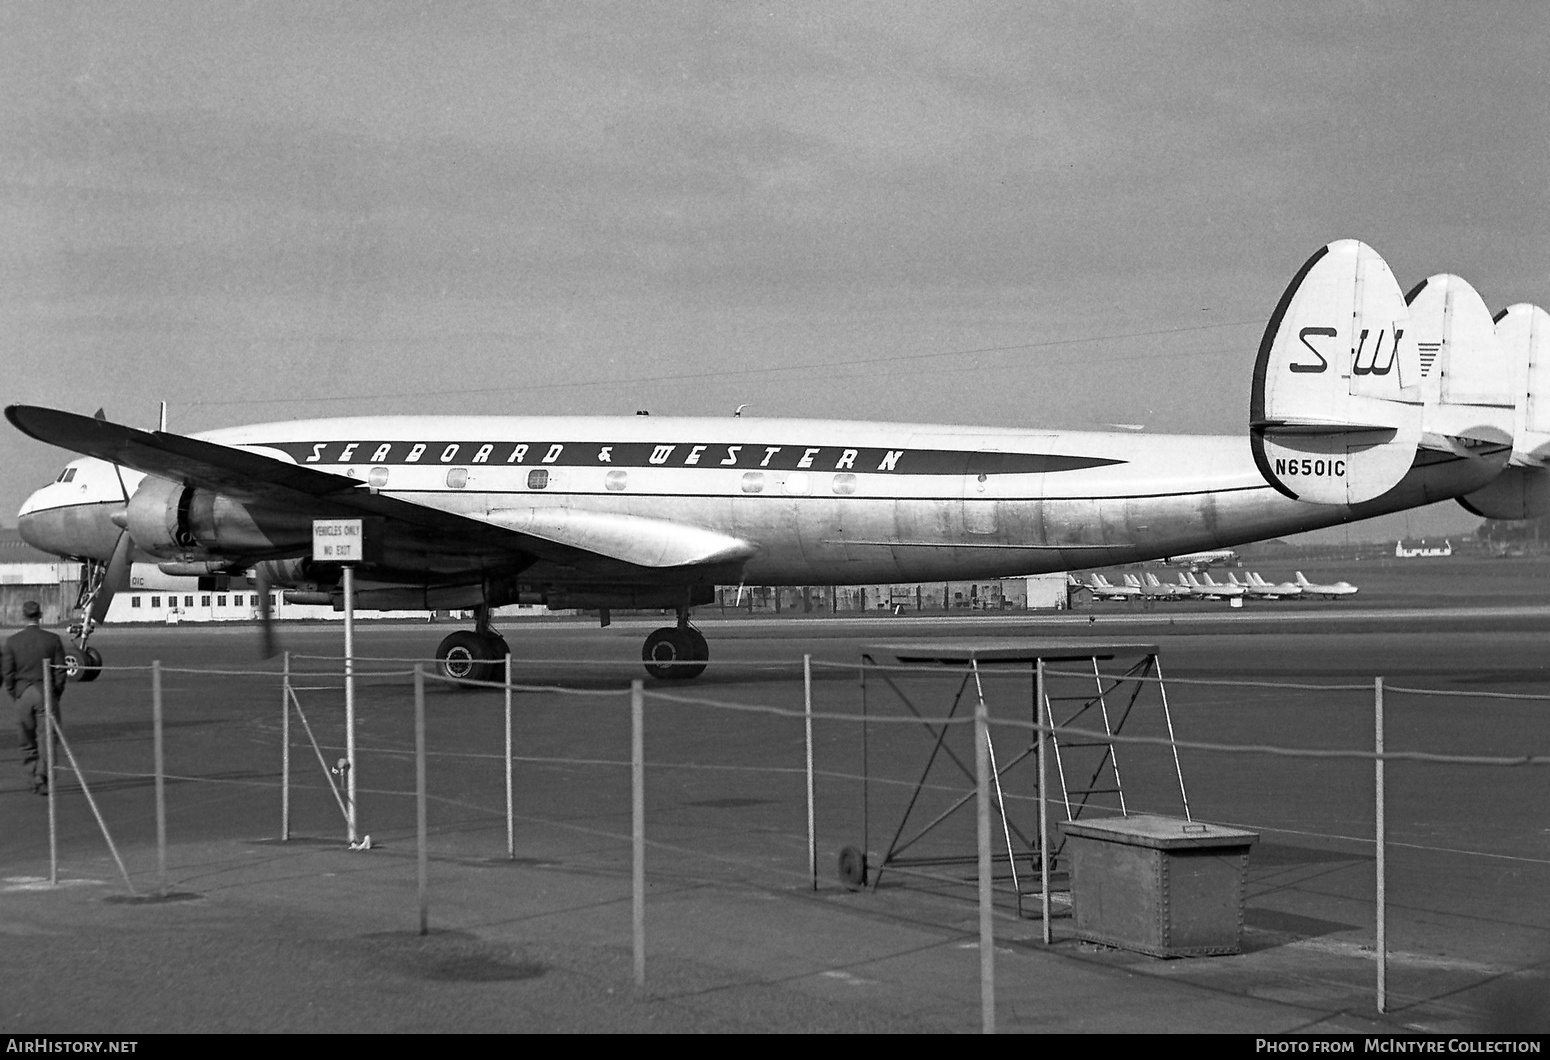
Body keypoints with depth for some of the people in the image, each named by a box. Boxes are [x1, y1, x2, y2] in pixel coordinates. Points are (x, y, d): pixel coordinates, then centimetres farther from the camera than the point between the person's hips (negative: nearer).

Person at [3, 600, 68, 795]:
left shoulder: (13, 641, 0)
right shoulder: (53, 640, -4)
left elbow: (7, 671, 0)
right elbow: (60, 671, -3)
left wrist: (14, 694, 11)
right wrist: (57, 693, 8)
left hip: (23, 693, 2)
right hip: (46, 692, -2)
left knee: (27, 741, 12)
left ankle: (34, 776, 12)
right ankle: (42, 777, -10)